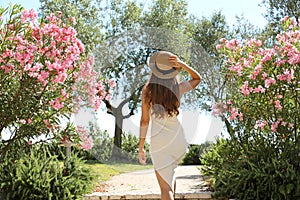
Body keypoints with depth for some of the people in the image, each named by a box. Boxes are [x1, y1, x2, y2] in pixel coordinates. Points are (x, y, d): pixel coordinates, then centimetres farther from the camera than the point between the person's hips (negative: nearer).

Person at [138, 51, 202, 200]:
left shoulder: (147, 91, -10)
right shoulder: (178, 88, -5)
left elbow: (144, 121, -8)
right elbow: (198, 78, 15)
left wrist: (141, 147, 1)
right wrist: (182, 64, -3)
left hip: (159, 141, -3)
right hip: (179, 140, 3)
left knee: (165, 187, -1)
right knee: (169, 172, 33)